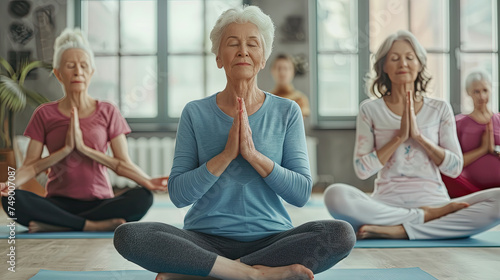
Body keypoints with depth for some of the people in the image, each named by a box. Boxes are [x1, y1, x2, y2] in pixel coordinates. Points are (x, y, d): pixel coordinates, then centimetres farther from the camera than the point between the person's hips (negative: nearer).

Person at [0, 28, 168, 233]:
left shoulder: (107, 113, 7)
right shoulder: (45, 114, 7)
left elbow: (123, 164, 1)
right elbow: (31, 166, 2)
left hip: (100, 203, 1)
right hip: (59, 203, 0)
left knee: (142, 197, -32)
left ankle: (54, 225, -25)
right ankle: (93, 226, -26)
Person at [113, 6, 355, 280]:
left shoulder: (287, 112, 5)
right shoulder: (195, 113, 4)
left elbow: (302, 193, -3)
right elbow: (178, 194, -3)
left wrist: (254, 155, -16)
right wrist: (227, 154, -15)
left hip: (271, 239, 1)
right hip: (206, 240, -1)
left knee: (341, 233, -28)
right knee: (127, 235, -25)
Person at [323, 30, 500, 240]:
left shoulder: (440, 109, 11)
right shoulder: (370, 110, 7)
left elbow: (455, 168, 4)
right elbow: (362, 170, 0)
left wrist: (419, 136, -8)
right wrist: (399, 137, -9)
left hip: (433, 200, 1)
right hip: (387, 203, -1)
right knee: (335, 195, -32)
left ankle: (397, 230, -26)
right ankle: (428, 216, -18)